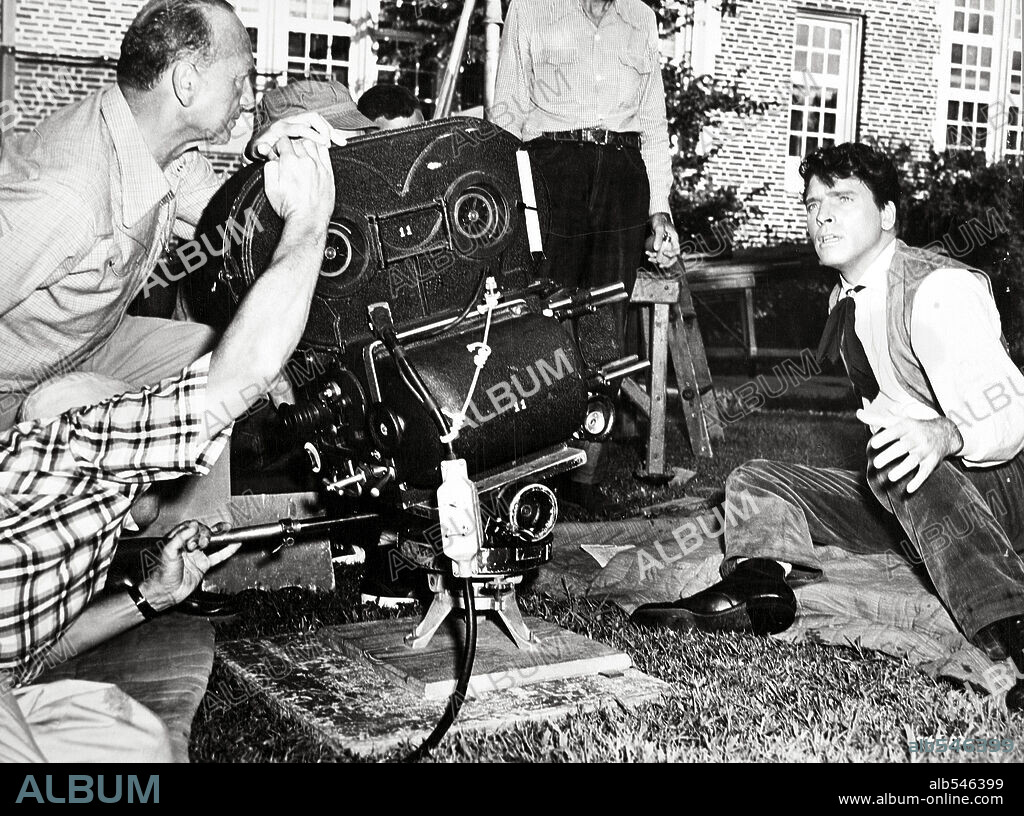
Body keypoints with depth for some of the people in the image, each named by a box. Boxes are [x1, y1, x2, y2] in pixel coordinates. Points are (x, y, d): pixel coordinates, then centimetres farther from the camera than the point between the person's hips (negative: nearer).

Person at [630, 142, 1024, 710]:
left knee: (900, 459, -40)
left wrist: (944, 435, -50)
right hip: (905, 500, 8)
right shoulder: (845, 298, 10)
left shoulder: (940, 290, -17)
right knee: (756, 481, 0)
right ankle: (761, 582, -30)